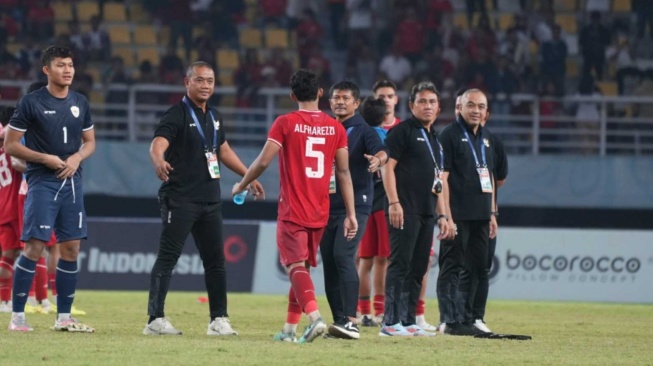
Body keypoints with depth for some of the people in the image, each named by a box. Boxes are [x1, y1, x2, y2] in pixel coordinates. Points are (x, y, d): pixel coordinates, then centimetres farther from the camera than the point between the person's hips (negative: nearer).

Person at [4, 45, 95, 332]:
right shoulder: (31, 103, -5)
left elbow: (90, 142, 19)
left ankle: (63, 317, 13)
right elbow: (10, 145, -5)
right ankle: (17, 316, -6)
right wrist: (45, 159, -14)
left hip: (72, 182, 5)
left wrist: (77, 158, -3)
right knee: (34, 246, -11)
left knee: (71, 248, 5)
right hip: (42, 182, -5)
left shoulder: (80, 103, 11)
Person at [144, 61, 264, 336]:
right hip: (180, 198, -8)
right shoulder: (177, 115, -10)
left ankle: (219, 320, 17)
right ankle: (156, 319, -10)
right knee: (168, 257, -9)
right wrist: (159, 161, -49)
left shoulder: (214, 116, 15)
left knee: (216, 259, 10)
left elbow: (223, 150, 29)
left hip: (210, 200, 8)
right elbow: (157, 144, -27)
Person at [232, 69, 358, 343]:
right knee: (302, 266, 15)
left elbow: (263, 161, -10)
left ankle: (314, 316, -30)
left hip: (292, 210, -4)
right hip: (320, 213, 4)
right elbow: (344, 173, 4)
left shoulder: (285, 123, -7)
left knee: (296, 266, -7)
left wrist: (241, 185, 7)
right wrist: (351, 214, 7)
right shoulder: (335, 127, 4)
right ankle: (289, 329, 19)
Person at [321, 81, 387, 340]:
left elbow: (381, 151, -20)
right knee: (329, 262, 4)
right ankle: (339, 319, 11)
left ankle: (351, 321, -23)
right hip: (326, 205, 6)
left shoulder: (364, 131, -1)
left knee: (343, 256, -19)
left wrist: (378, 159, -43)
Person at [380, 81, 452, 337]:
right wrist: (393, 202, -18)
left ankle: (408, 321, 13)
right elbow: (388, 166, -10)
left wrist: (442, 215, 18)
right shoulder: (403, 131, -3)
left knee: (418, 268, 9)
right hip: (405, 210, -8)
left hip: (427, 213, 8)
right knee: (400, 265, -10)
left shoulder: (435, 140, 21)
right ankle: (391, 322, -11)